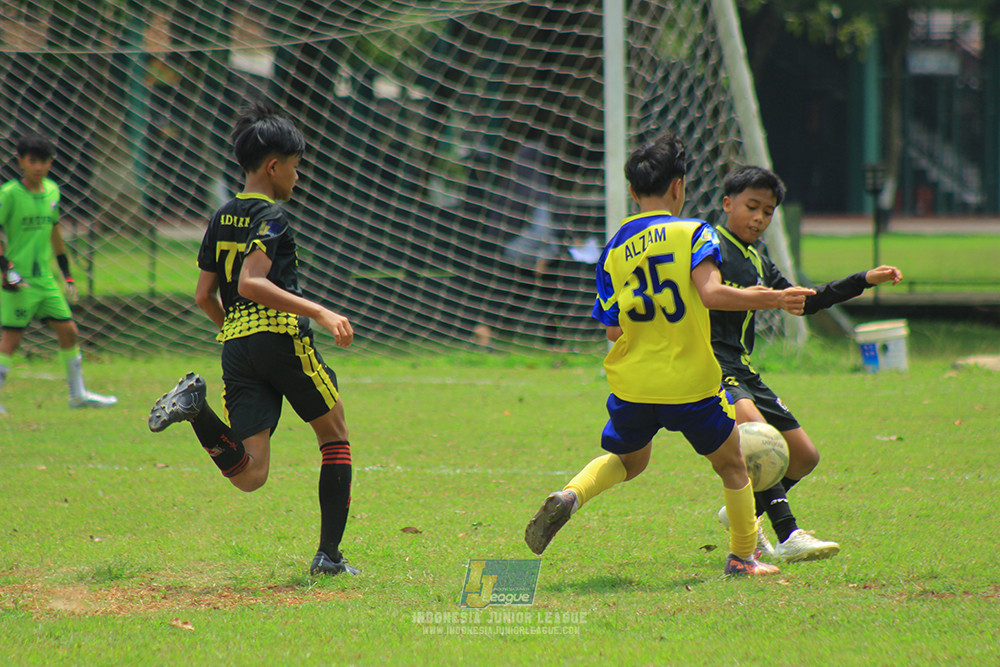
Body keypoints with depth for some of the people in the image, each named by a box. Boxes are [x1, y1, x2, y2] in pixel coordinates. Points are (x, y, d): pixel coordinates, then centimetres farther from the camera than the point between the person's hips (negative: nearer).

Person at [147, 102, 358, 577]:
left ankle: (195, 406, -23)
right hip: (281, 337, -6)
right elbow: (251, 283, -18)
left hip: (235, 343, 6)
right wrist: (319, 313, -19)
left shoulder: (222, 219, 18)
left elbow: (204, 296, 20)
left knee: (250, 475, -2)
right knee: (335, 435, 15)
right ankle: (329, 555, 10)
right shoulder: (272, 216, -5)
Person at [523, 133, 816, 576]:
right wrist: (771, 299, -16)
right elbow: (711, 294, -23)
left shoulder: (614, 250, 4)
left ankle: (569, 496, -1)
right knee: (731, 465, 18)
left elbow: (613, 330, 4)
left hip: (632, 383, 4)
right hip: (691, 382, -4)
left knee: (627, 459, 27)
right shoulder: (694, 233, -8)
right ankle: (743, 557, 24)